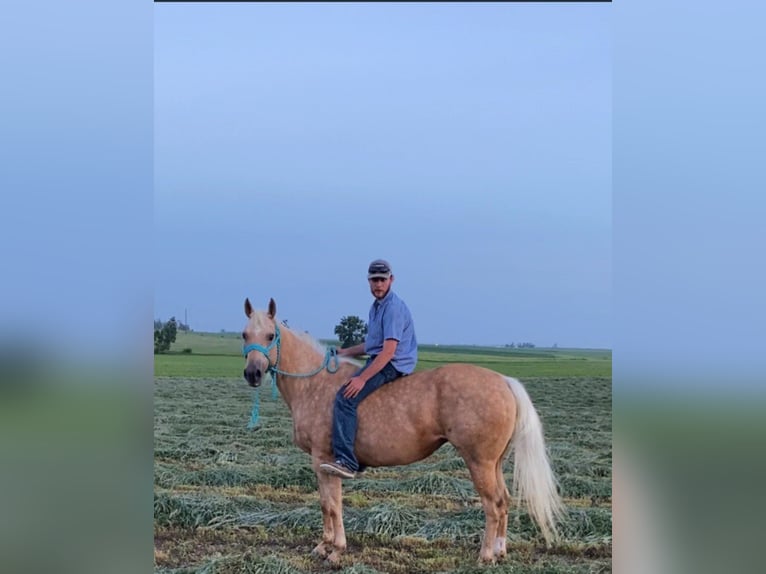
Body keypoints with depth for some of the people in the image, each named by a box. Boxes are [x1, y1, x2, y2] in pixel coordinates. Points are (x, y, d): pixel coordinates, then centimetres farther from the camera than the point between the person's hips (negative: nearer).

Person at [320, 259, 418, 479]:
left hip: (391, 366, -11)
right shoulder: (376, 307, 16)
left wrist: (362, 378, -27)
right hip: (378, 361, 11)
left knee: (345, 398, -25)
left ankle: (346, 461, -33)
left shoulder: (393, 307, -16)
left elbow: (388, 351, -23)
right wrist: (344, 352, 24)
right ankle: (359, 460, 21)